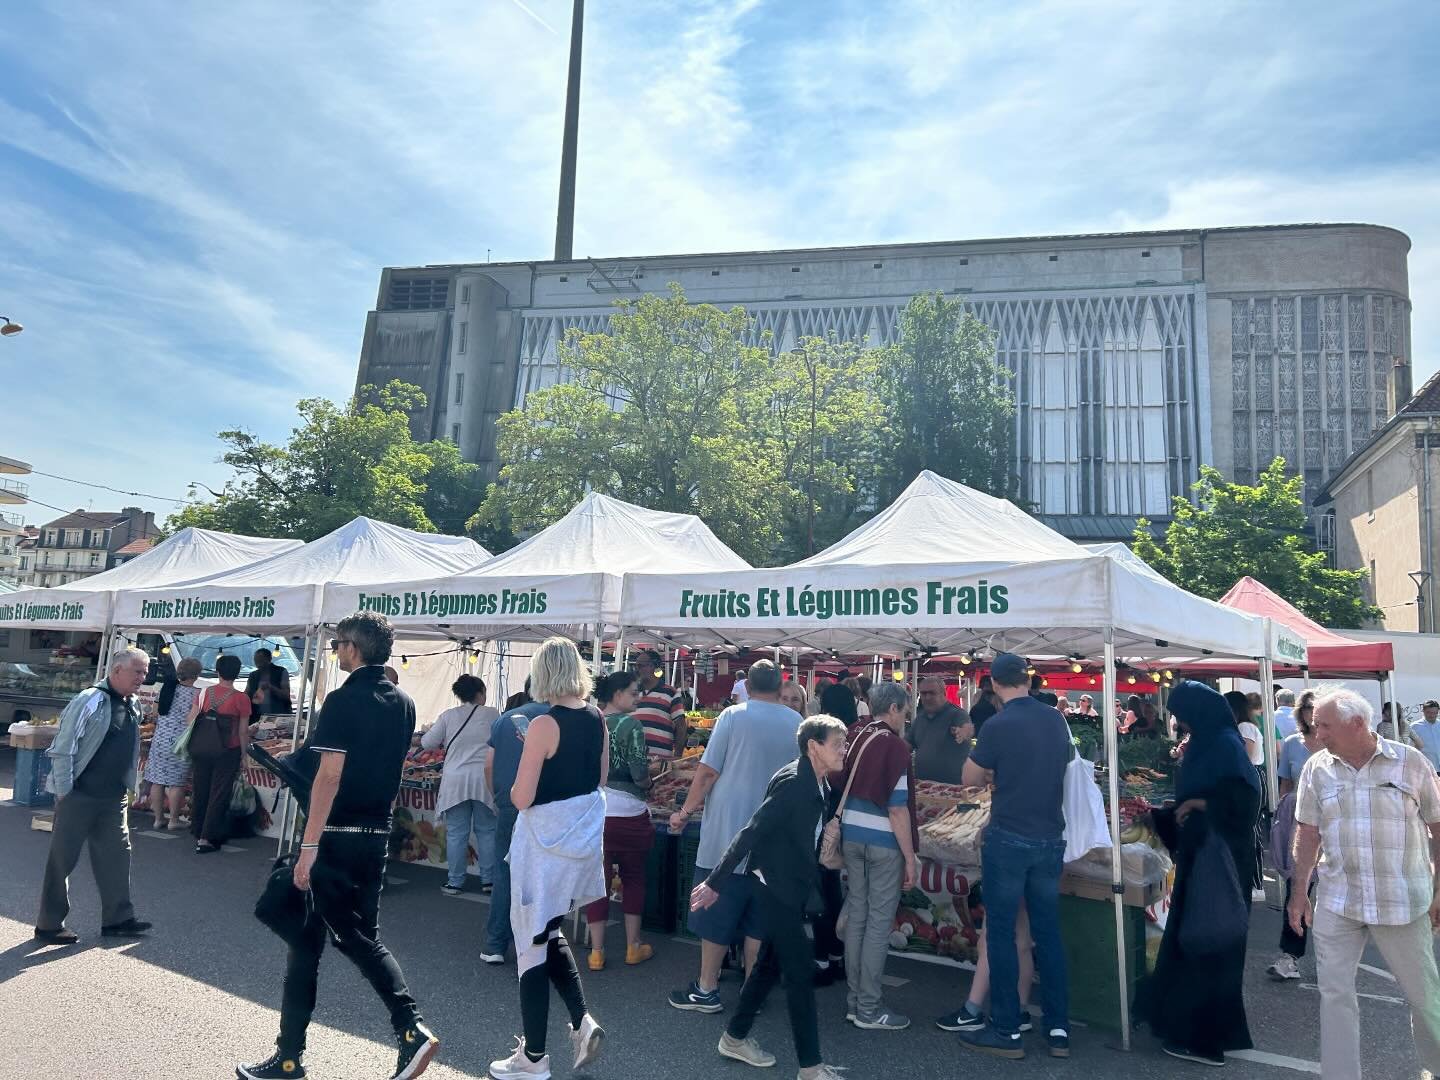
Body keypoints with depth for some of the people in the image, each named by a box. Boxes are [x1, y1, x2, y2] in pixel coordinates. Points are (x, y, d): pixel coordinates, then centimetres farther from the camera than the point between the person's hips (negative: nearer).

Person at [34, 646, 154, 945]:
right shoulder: (90, 701, -15)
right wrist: (64, 792, -15)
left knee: (116, 853, 9)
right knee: (63, 858, 5)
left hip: (113, 797, 7)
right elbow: (62, 749, -15)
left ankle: (117, 918, 18)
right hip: (79, 795, -7)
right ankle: (49, 924, 16)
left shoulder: (133, 706, 9)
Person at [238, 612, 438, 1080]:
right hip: (377, 835, 7)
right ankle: (411, 1028, 2)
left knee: (306, 939, 8)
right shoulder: (404, 703, 7)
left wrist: (309, 845, -19)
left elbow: (329, 775, -19)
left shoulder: (343, 700, -14)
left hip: (335, 836, -6)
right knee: (362, 936, 15)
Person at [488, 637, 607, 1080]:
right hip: (584, 837, 7)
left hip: (546, 841, -7)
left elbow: (521, 798, -19)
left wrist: (517, 784, 2)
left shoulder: (544, 725, -20)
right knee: (550, 932, 23)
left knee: (532, 943, 7)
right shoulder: (598, 719, 1)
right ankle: (582, 1020, 12)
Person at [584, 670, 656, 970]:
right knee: (633, 877, 14)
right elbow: (640, 774, -15)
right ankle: (633, 946, 21)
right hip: (627, 811, -4)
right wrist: (646, 782, 5)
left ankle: (597, 951, 16)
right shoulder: (630, 725, -12)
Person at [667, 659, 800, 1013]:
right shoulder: (797, 723, 1)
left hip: (728, 834, -3)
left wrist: (686, 811, 2)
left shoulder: (733, 716, -8)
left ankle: (707, 990, 15)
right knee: (758, 916, 13)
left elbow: (708, 771, -9)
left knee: (716, 911, 7)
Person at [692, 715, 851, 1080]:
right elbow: (752, 831, -24)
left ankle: (735, 1037, 33)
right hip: (776, 886, -9)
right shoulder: (793, 781, -23)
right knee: (799, 972, -2)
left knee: (771, 963, 18)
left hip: (790, 887, 9)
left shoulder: (817, 785, 5)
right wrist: (716, 882, -24)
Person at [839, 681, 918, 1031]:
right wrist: (910, 857, -10)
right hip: (884, 842, -7)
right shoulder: (896, 746, -14)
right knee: (879, 922, 1)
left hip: (851, 835, 7)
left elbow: (839, 786, 10)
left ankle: (854, 999, 22)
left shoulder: (854, 739, 4)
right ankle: (868, 1009, 7)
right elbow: (897, 808, -16)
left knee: (857, 915, 13)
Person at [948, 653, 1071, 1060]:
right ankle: (1059, 1029, 19)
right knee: (1048, 934, 13)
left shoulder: (999, 725, -15)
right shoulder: (1056, 718, 2)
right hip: (1050, 839, 6)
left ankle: (1007, 1031, 10)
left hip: (1008, 840, -6)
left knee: (1001, 934, 4)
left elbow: (970, 779, -5)